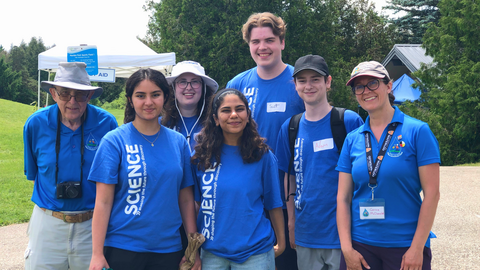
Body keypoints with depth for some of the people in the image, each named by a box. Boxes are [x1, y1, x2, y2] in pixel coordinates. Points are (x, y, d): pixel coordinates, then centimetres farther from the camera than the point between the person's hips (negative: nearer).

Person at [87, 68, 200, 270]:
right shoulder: (114, 141, -5)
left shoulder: (178, 142, 5)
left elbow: (186, 199, 7)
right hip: (122, 248, -3)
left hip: (168, 249, 3)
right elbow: (103, 202, -8)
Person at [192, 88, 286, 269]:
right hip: (212, 252, 1)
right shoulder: (201, 156, -1)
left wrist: (281, 242, 4)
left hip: (255, 252, -1)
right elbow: (196, 201, 5)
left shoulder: (262, 155, -4)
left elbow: (273, 203, 1)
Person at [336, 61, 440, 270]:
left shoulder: (417, 131, -5)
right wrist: (347, 248, -4)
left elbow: (431, 193, -8)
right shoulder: (352, 139, 5)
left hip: (406, 246, -3)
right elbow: (343, 197, 4)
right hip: (360, 245, 3)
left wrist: (417, 248, -11)